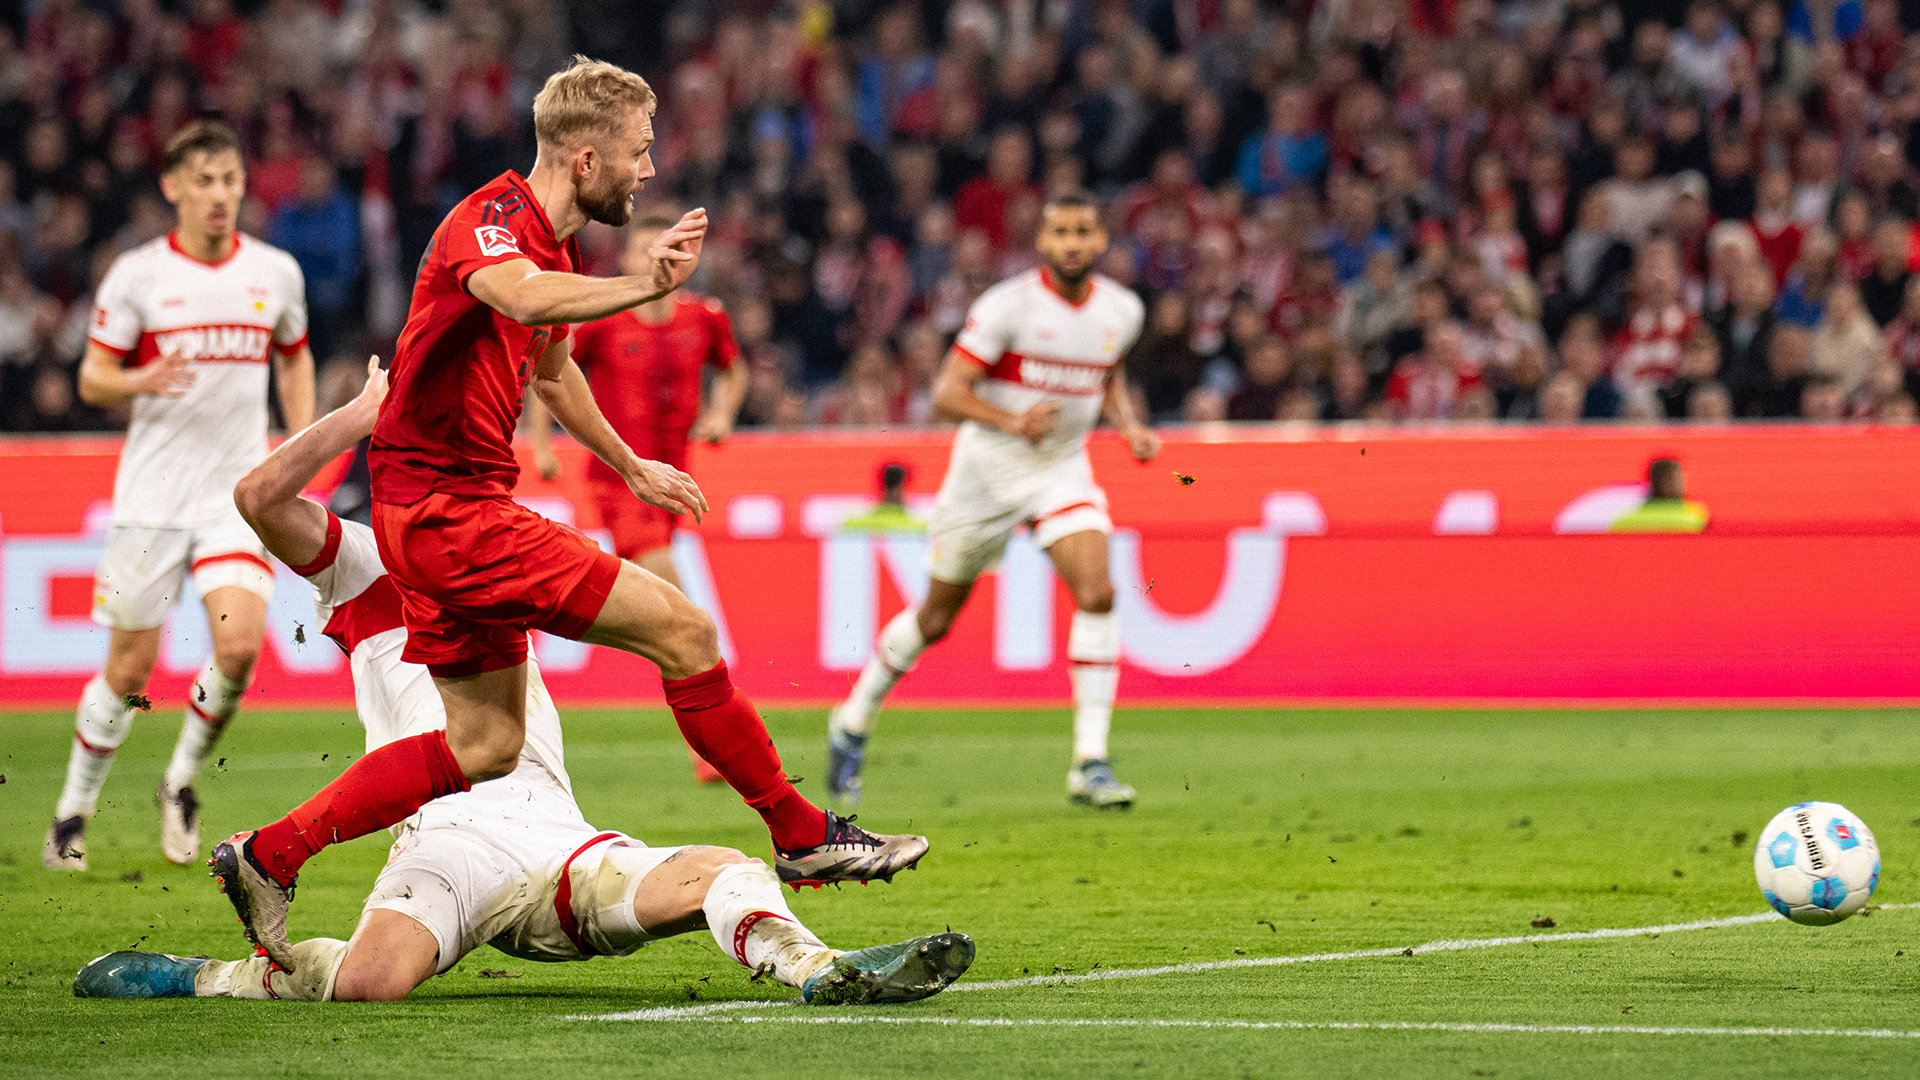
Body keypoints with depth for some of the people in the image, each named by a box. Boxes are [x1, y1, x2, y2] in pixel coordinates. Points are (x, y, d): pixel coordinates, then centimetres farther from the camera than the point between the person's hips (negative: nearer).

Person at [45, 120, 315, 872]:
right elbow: (92, 379, 1)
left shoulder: (276, 273, 5)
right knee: (129, 670, 0)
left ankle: (182, 782, 8)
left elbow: (295, 359, 22)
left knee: (239, 647, -17)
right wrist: (145, 381, -21)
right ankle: (73, 812, 20)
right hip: (153, 493, -2)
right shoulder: (136, 275, -3)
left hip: (240, 492, 2)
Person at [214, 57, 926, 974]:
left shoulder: (553, 243, 15)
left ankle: (267, 857, 15)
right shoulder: (492, 223, -16)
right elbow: (522, 297, -42)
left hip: (441, 513, 10)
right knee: (681, 629, -10)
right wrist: (647, 285, -54)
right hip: (447, 508, -10)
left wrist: (630, 467, 43)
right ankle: (803, 837, 0)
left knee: (487, 743, 13)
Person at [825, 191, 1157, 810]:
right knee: (936, 617, 9)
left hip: (1063, 469, 3)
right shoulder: (1008, 305, -18)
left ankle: (1090, 764, -18)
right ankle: (854, 723, 33)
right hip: (988, 470, -3)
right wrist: (1012, 421, -35)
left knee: (1097, 592, -20)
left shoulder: (1122, 311, -1)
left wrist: (1130, 427, 2)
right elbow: (948, 393, -19)